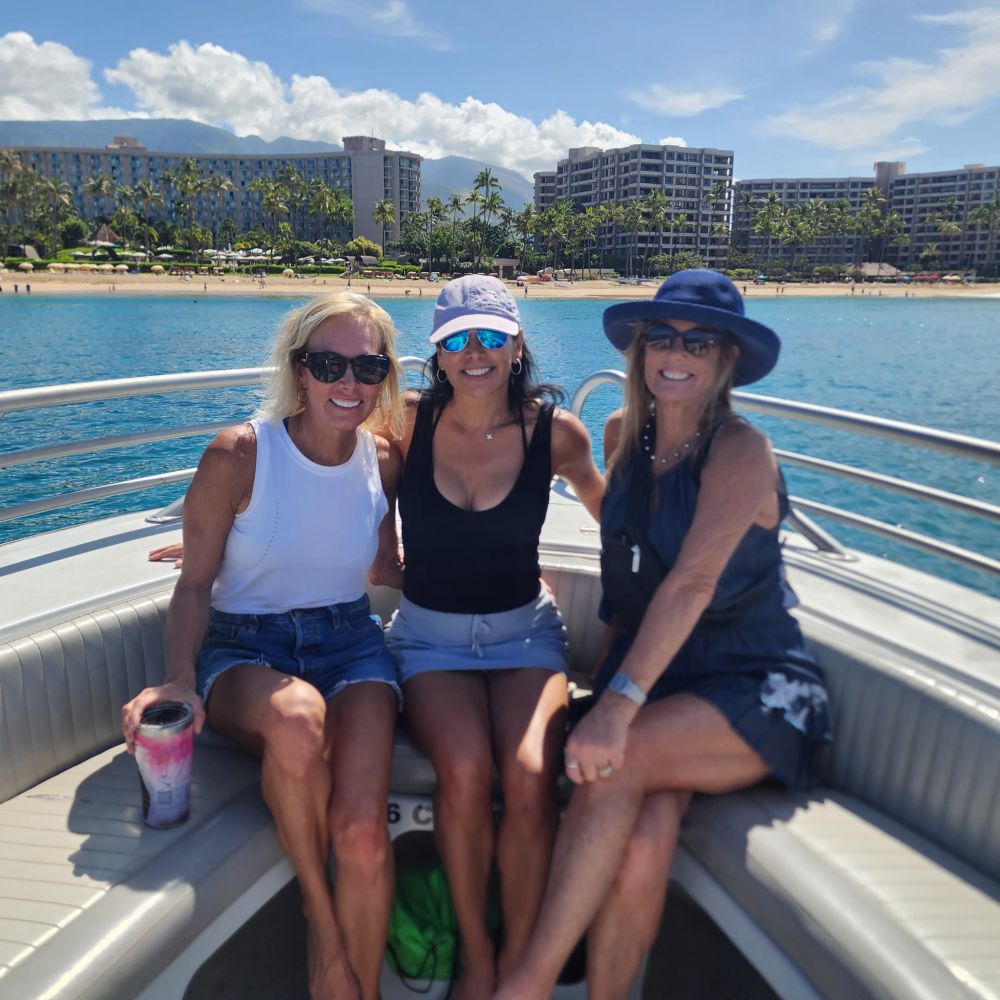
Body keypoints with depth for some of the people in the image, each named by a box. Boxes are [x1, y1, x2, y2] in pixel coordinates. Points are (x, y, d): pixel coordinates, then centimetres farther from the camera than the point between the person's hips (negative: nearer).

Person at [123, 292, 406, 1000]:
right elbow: (195, 583, -4)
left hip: (350, 644, 2)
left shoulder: (384, 463, 1)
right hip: (243, 650, -2)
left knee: (362, 834, -24)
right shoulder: (238, 455, -10)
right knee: (297, 719, -39)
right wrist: (180, 680, -19)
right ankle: (319, 915, -10)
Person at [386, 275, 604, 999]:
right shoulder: (409, 423, -5)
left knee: (531, 775, -26)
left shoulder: (555, 433, -5)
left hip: (524, 632, 0)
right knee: (465, 770, -27)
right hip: (430, 635, 0)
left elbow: (610, 513, 14)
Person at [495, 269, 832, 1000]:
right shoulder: (624, 435, 6)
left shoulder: (741, 451, -12)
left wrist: (619, 705, -33)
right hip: (654, 678, 4)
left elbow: (693, 583, -24)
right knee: (644, 842, -25)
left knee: (616, 764, -30)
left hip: (755, 690, -4)